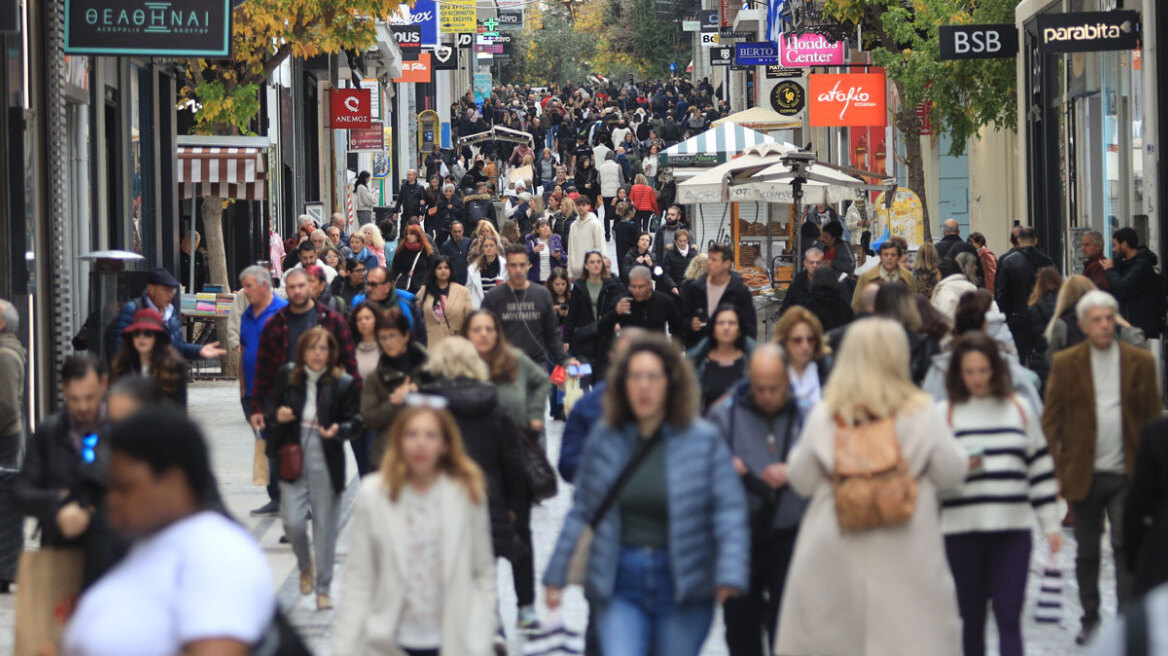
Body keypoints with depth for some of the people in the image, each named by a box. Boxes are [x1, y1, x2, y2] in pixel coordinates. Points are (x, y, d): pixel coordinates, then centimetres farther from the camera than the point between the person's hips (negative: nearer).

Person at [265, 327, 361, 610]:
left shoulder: (343, 383, -4)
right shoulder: (288, 376, 4)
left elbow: (354, 420, -1)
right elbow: (271, 409, 13)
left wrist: (338, 430, -22)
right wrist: (276, 415, -11)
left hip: (326, 462, -1)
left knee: (325, 525, 4)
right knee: (292, 521, -6)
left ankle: (323, 589, 16)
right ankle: (305, 565, 27)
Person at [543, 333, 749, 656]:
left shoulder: (704, 440, -4)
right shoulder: (604, 439, 4)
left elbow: (729, 511, -8)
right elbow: (581, 513, 10)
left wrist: (729, 574, -20)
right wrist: (557, 574, 10)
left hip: (683, 585, -1)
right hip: (620, 584, 1)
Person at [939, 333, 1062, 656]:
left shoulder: (1020, 409, 9)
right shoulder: (944, 414, 4)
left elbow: (1039, 468, 13)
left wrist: (1050, 523, 10)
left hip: (1012, 531, 0)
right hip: (961, 531, 0)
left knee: (1009, 618, -7)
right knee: (971, 618, 7)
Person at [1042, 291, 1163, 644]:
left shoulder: (1140, 362, 4)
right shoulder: (1065, 364, 3)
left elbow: (1153, 417, 8)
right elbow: (1051, 419, 5)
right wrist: (1059, 467, -4)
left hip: (1127, 475, -1)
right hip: (1084, 475, 1)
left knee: (1125, 546, -11)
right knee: (1087, 552, 11)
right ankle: (1090, 619, 24)